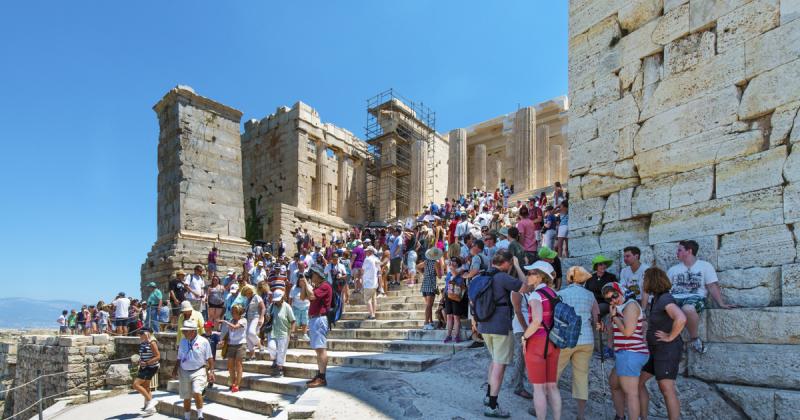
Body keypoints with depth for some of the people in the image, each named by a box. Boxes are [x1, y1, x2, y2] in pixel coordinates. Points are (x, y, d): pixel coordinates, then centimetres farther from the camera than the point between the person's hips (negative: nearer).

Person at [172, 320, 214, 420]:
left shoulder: (203, 341, -7)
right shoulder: (182, 341, 6)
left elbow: (209, 358, -3)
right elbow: (179, 358, 15)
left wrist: (211, 371, -8)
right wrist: (175, 369, 5)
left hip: (199, 371, -5)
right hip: (184, 372, 5)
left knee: (196, 392, -24)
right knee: (186, 398, 11)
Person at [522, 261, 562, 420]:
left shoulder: (535, 295, -16)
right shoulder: (554, 293, 7)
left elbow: (537, 321, -28)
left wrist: (524, 337, -15)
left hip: (536, 342, -7)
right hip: (553, 343, 7)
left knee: (538, 388, 4)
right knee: (552, 386, 16)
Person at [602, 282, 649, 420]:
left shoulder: (630, 305, -12)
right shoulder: (623, 307, 18)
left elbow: (627, 332, -20)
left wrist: (614, 316, -10)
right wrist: (604, 327, 10)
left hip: (630, 354, -11)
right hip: (628, 354, 11)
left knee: (630, 393, -10)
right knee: (613, 384, 23)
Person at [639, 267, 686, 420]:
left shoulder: (665, 299, -18)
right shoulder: (656, 299, 11)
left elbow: (681, 319, -33)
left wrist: (670, 337, -22)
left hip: (668, 350, -10)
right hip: (656, 350, 10)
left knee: (667, 390, -7)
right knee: (638, 381, 12)